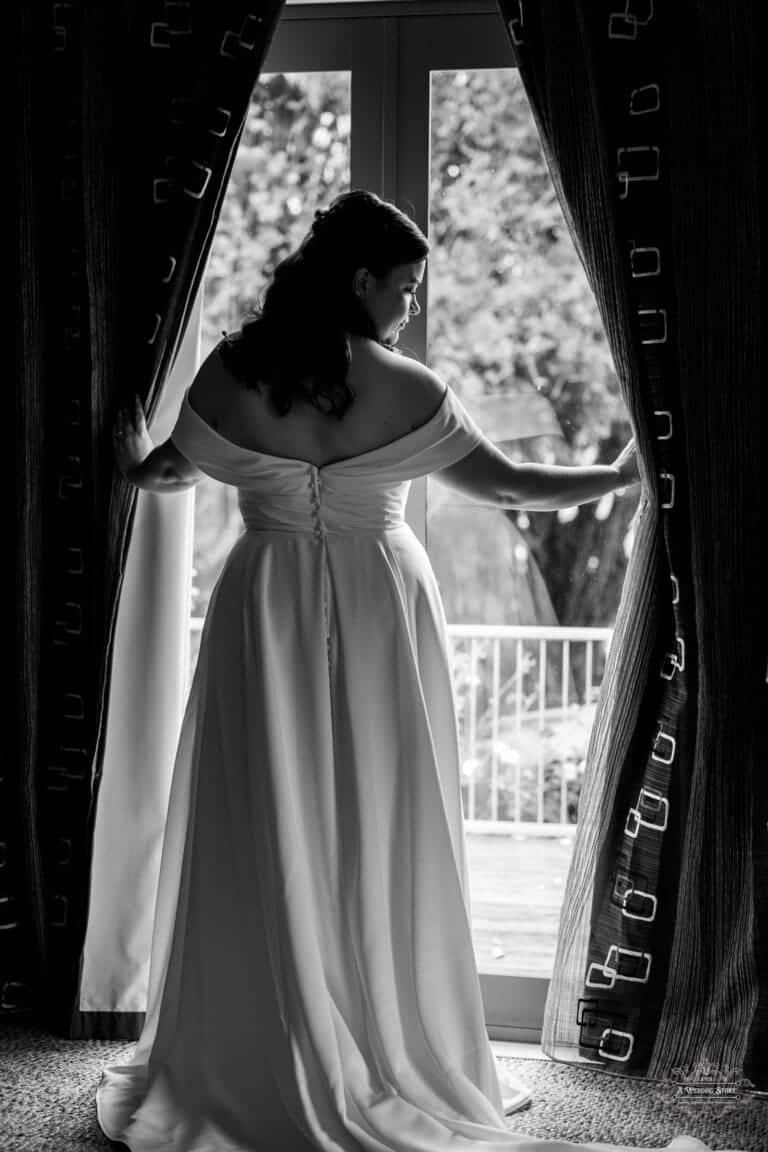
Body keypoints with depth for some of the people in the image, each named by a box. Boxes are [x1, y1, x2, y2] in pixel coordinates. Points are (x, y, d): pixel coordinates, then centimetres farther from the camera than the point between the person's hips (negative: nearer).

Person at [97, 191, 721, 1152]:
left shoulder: (229, 375, -7)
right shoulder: (407, 391, -11)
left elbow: (171, 470, 9)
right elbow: (504, 485, -4)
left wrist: (136, 464, 33)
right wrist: (620, 475, 11)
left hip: (267, 611, 1)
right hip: (377, 612, -1)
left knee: (262, 836, 8)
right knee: (378, 834, 9)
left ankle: (244, 1067, 15)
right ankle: (394, 1061, 19)